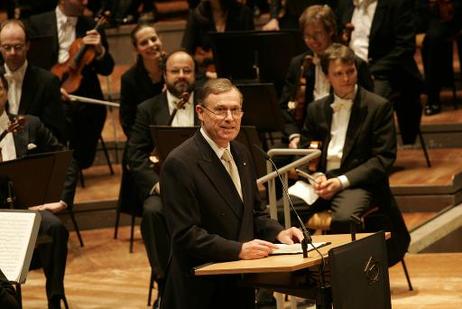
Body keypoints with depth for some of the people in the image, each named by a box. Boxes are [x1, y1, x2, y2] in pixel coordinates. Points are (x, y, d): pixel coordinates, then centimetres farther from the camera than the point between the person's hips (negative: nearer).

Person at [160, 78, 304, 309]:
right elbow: (185, 235, -21)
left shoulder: (241, 153, 9)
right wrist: (239, 250, -27)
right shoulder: (180, 163, -17)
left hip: (240, 287, 8)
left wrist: (278, 233, -2)